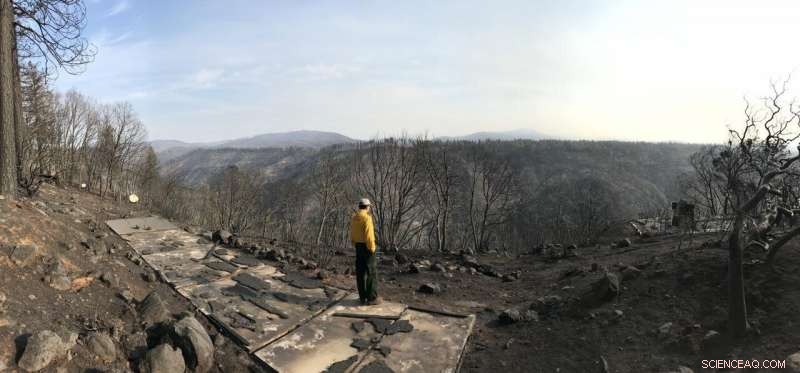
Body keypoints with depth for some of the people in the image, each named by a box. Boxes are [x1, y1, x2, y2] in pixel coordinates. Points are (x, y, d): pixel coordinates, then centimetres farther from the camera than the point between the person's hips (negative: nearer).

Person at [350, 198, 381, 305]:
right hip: (367, 247, -8)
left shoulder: (354, 218, 9)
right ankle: (372, 298, 0)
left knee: (361, 272, 10)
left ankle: (363, 297, 14)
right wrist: (372, 248, -16)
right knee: (371, 272, -2)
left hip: (358, 247, 8)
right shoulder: (367, 217, -18)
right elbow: (369, 235, -22)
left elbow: (352, 234, 13)